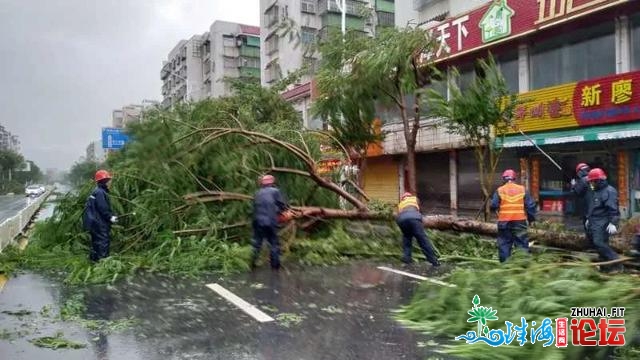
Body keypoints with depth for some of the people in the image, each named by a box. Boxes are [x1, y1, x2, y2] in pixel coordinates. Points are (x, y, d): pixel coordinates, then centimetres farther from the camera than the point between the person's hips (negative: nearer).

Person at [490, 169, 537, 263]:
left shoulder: (499, 190, 0)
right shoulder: (522, 189, 5)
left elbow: (493, 206, -7)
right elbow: (530, 205, 3)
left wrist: (495, 209, 16)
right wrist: (531, 218, 12)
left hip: (504, 222, 0)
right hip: (520, 221, 1)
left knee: (504, 244, 7)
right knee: (522, 244, 7)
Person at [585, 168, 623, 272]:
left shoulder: (609, 191, -13)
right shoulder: (596, 192, 18)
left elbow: (613, 209, -22)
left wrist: (613, 223, -28)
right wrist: (589, 218, 30)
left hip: (603, 224, -10)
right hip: (595, 223, 10)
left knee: (600, 243, -17)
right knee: (600, 244, 10)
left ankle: (617, 263, -10)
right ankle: (606, 265, 16)